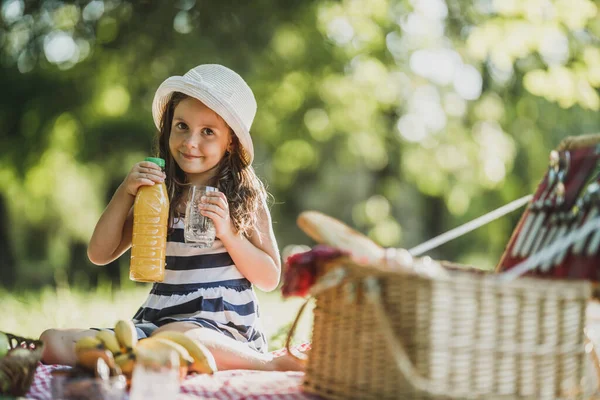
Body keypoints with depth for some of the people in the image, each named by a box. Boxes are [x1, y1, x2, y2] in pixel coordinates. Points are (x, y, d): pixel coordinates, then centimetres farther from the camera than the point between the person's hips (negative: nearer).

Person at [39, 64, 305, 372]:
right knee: (53, 341, -16)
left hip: (223, 328, -4)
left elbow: (270, 279, 2)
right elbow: (99, 254, 9)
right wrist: (125, 192, -2)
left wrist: (227, 233, -11)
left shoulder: (245, 197, 4)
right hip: (157, 320, 4)